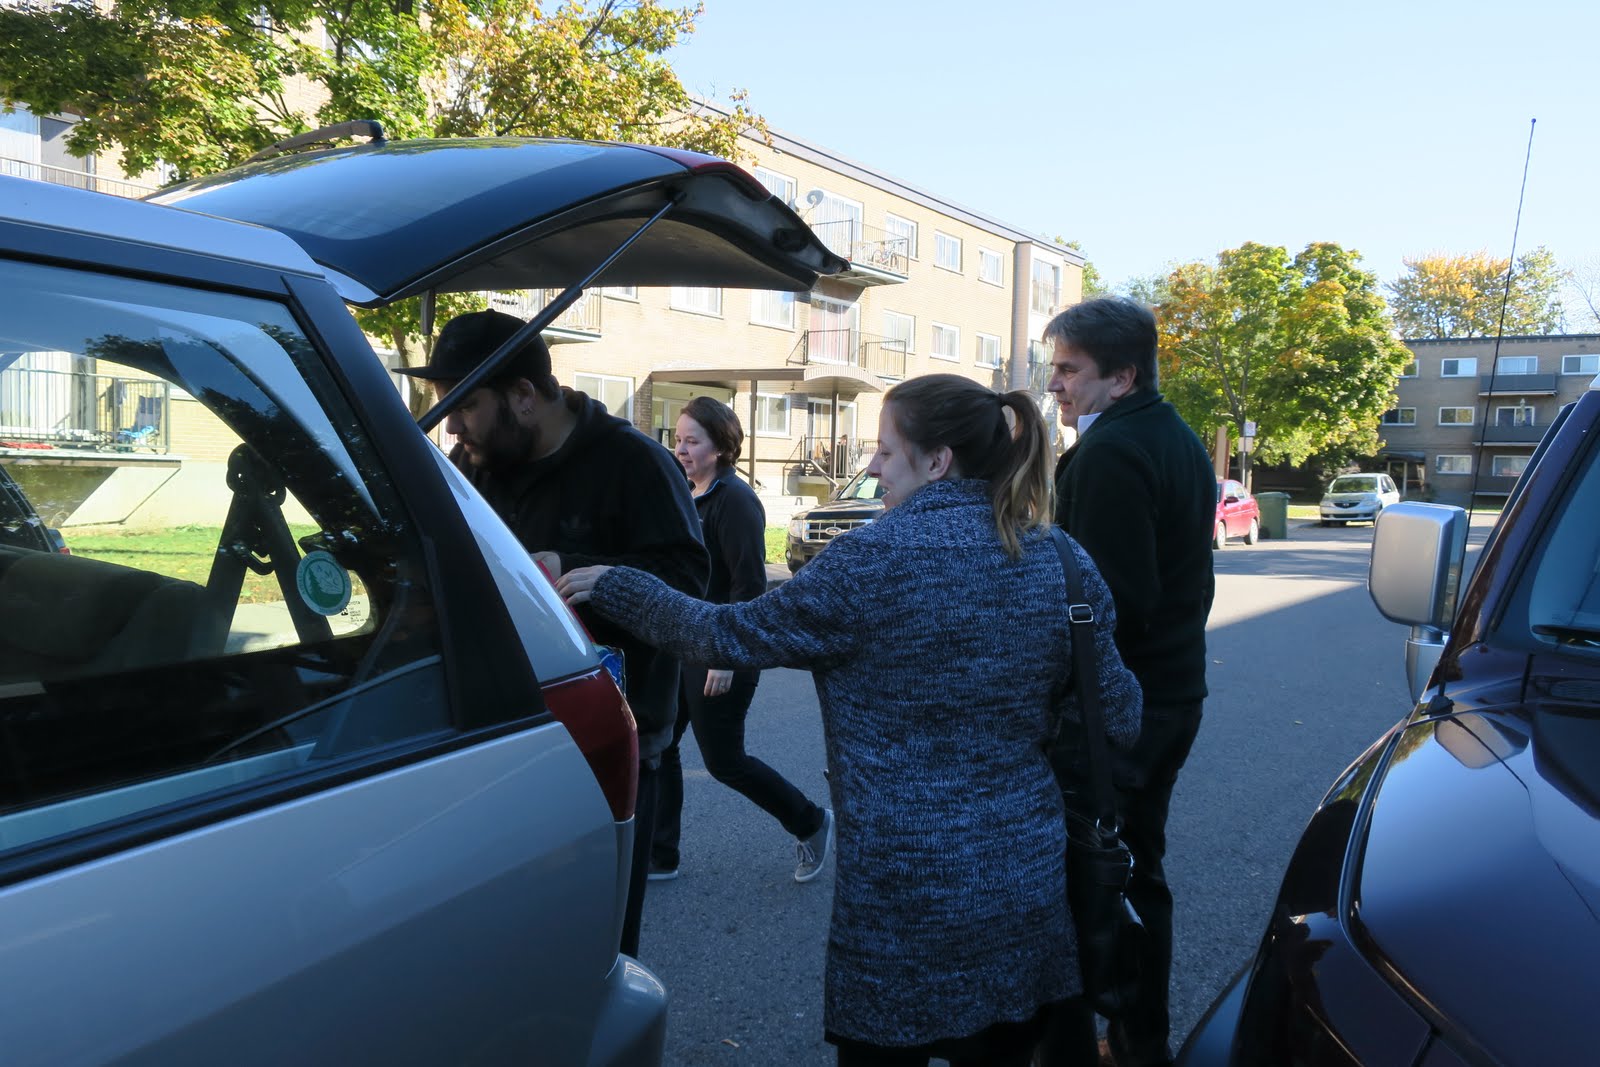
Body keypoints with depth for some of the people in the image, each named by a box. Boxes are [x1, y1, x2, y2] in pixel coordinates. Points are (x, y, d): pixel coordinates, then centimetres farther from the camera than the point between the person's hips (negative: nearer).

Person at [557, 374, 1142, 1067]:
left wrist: (613, 586, 4)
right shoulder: (1065, 563, -2)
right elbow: (1120, 720, 3)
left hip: (901, 890, -4)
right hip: (1027, 884, 5)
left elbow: (734, 636, -8)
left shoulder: (876, 559, -16)